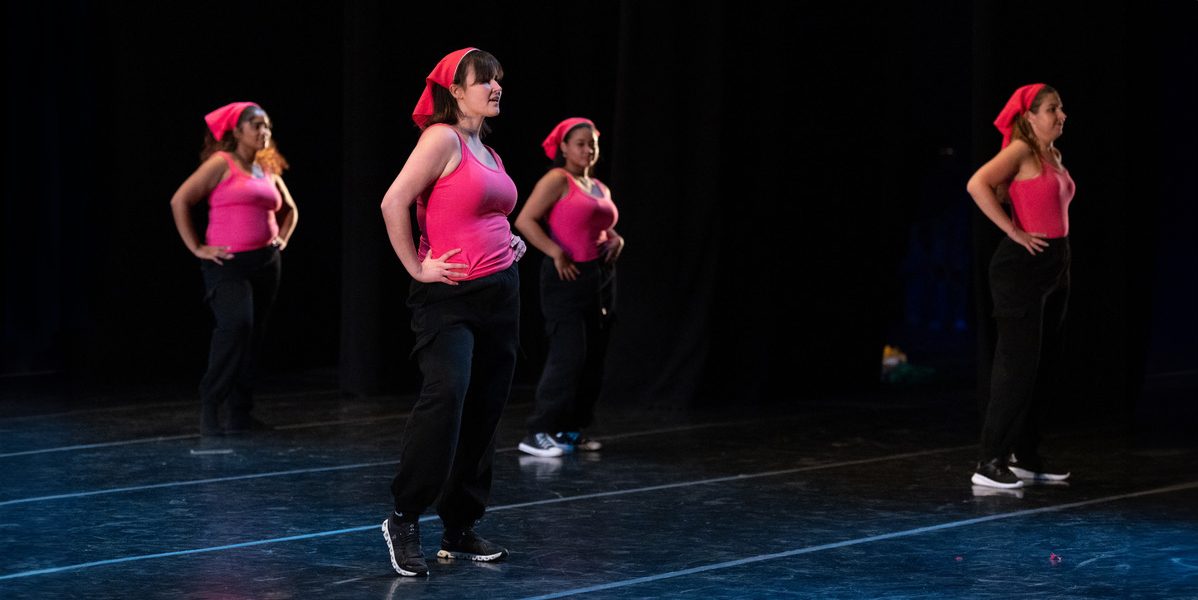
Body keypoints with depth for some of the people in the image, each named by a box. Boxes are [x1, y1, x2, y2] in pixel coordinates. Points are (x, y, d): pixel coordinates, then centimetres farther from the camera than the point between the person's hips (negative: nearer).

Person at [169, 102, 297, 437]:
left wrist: (282, 238, 16)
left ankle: (239, 414, 12)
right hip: (228, 262, -7)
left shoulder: (268, 170, 16)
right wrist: (197, 248, -10)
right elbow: (180, 201, -9)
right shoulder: (222, 163, -3)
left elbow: (289, 210, 33)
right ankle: (210, 406, -16)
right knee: (236, 324, -23)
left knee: (254, 336, 6)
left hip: (266, 262, 7)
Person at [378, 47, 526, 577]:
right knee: (446, 395, -26)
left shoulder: (488, 153, 16)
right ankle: (404, 519, -17)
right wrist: (416, 267, -13)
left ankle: (460, 529, 17)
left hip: (499, 294, 9)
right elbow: (394, 202, -16)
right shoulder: (443, 138, -9)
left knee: (483, 413, 8)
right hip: (450, 295, -9)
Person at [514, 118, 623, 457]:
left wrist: (617, 240, 9)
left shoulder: (600, 189, 16)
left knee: (593, 359, 8)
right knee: (567, 356, -14)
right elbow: (525, 220, -15)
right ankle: (538, 434, -11)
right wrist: (557, 254, -20)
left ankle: (571, 430, 17)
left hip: (601, 277, 8)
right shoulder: (558, 180, -7)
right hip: (567, 277, -8)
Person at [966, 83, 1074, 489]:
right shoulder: (1021, 151, -11)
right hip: (1022, 267, -9)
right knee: (1018, 364, -10)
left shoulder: (1054, 156, 14)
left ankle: (1025, 456, 20)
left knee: (1043, 365, 12)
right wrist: (1013, 231, -21)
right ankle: (991, 462, -7)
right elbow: (978, 184, -27)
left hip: (1054, 267, 9)